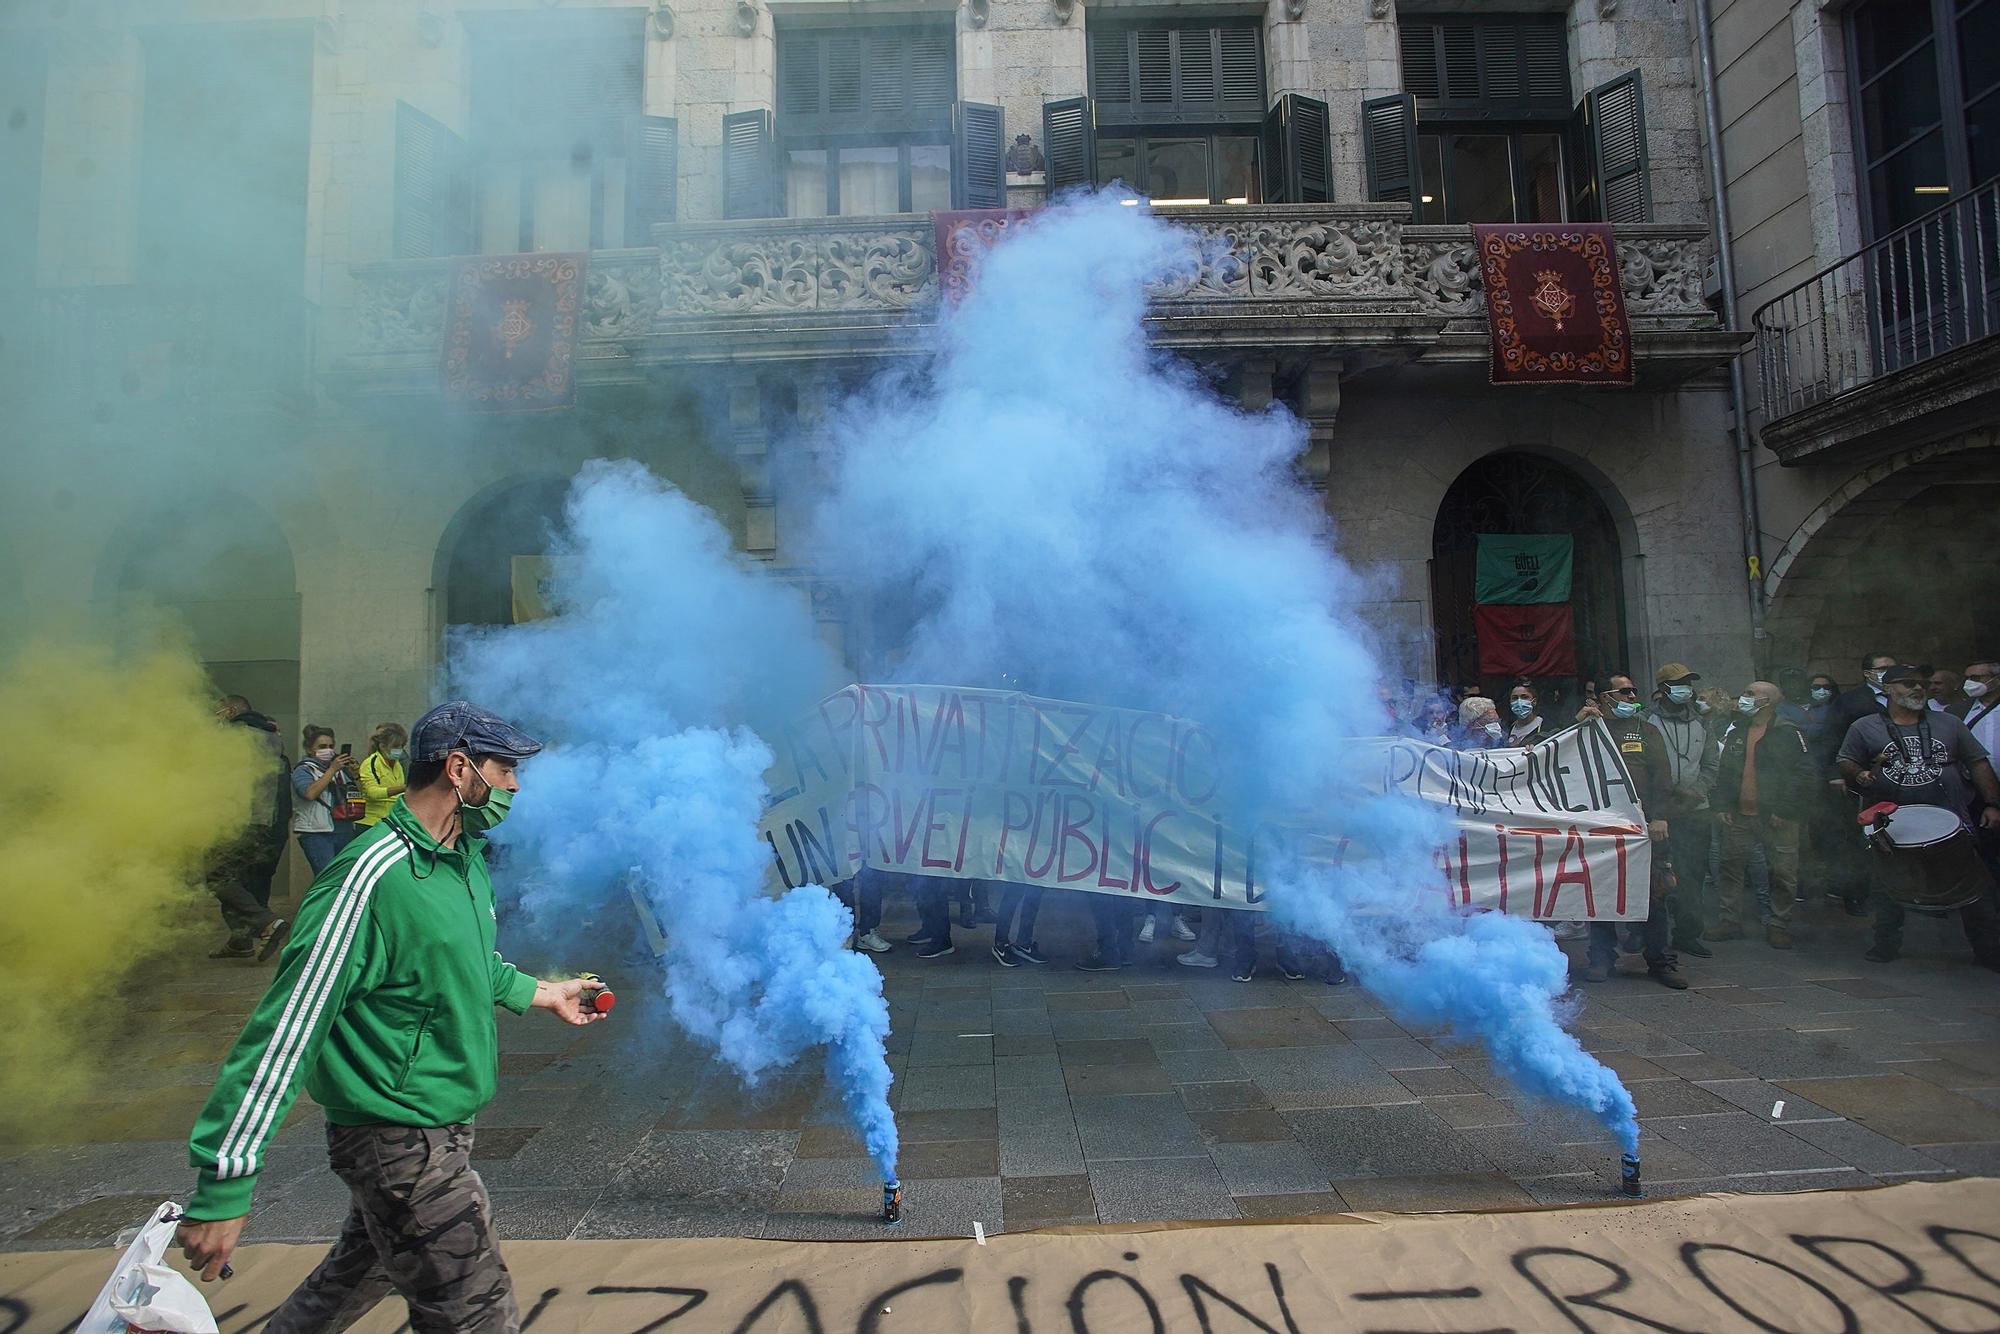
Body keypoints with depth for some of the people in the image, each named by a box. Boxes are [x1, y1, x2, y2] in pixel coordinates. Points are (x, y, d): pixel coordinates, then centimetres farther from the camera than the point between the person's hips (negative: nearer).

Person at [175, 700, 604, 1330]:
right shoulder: (372, 876, -25)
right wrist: (224, 1188, -23)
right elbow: (289, 1028, -25)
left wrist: (543, 993, 29)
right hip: (402, 1145, -9)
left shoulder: (467, 858, 4)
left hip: (441, 1126, 9)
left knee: (363, 1270, 28)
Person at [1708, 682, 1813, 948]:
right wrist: (1722, 806, 2)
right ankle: (1729, 921, 16)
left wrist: (1785, 811, -14)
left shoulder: (1788, 733, -7)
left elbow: (1803, 774, -11)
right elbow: (1723, 771, 11)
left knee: (1783, 873, 3)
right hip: (1738, 815, 5)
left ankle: (1779, 925, 15)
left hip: (1775, 817, -5)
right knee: (1731, 867, 8)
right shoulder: (1735, 730, 10)